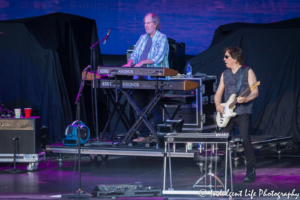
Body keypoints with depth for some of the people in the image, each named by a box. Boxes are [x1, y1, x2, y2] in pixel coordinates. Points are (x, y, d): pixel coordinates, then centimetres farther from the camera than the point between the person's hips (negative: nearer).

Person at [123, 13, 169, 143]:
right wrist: (130, 63, -5)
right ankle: (143, 134, 7)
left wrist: (143, 62, -24)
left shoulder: (162, 38, -1)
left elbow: (159, 58, -13)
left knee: (155, 106, -6)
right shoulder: (143, 38, 18)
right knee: (138, 104, 1)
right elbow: (135, 54, 16)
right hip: (140, 78, 6)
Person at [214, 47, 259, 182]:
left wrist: (245, 99, -25)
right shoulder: (225, 74, 15)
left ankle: (251, 171, -11)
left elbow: (255, 92, -6)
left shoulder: (248, 72, 0)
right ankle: (226, 170, 13)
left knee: (245, 139, -17)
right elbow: (218, 93, 17)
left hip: (243, 112, -6)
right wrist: (218, 105, -3)